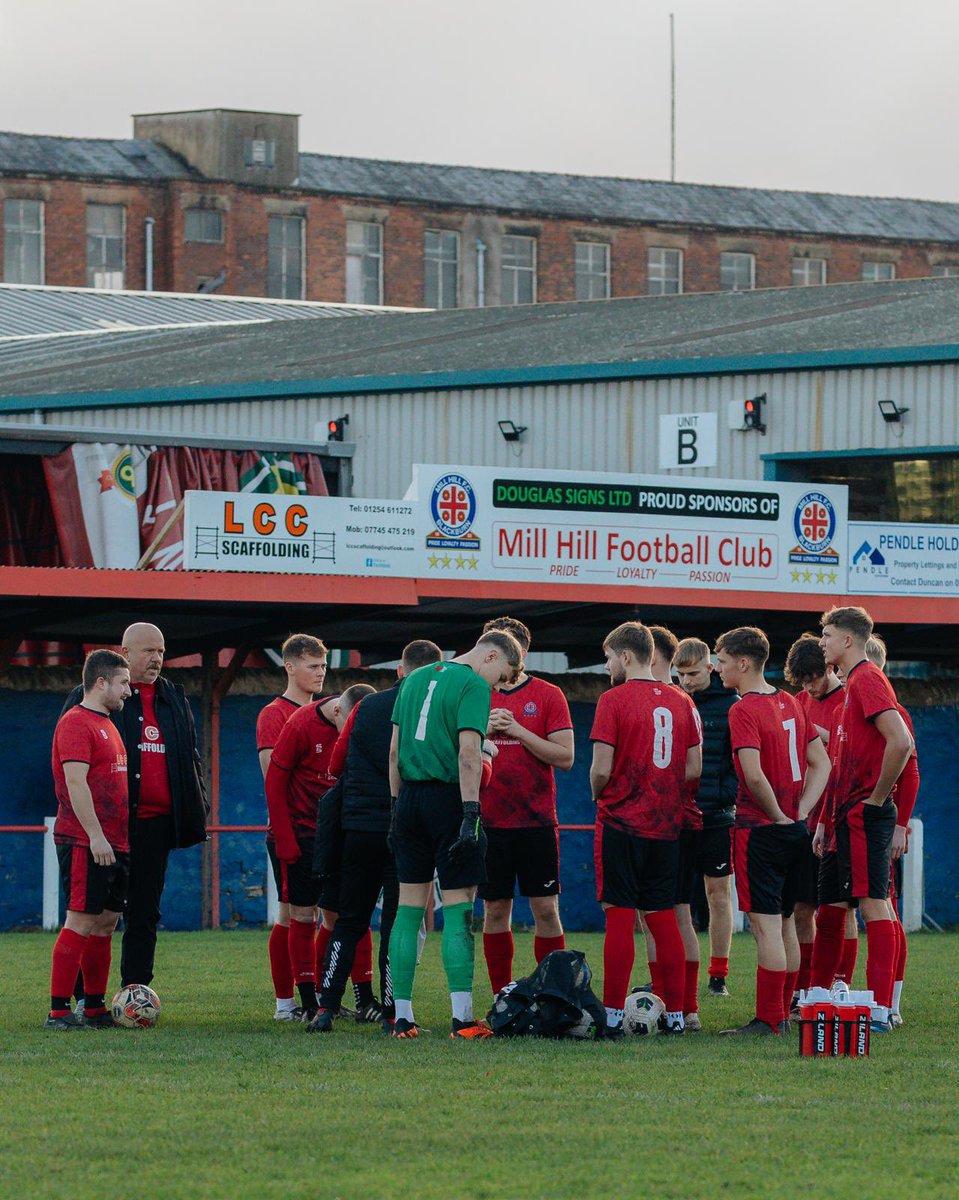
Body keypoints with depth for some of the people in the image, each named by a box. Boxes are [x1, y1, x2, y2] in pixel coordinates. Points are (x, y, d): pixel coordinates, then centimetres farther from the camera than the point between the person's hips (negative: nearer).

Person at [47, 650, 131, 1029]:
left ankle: (95, 1008, 14)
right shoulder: (76, 724, -11)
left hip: (113, 845, 10)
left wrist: (122, 838, 20)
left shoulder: (106, 725, 20)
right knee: (81, 922, -10)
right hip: (86, 843, -10)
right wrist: (95, 835, -22)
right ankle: (58, 1011, -9)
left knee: (106, 923, 9)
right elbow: (76, 784, -18)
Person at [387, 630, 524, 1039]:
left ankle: (402, 1016, 7)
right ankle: (461, 1017, -8)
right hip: (448, 798, -7)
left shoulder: (415, 679, 17)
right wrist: (471, 814, -19)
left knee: (409, 907, 8)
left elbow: (394, 750, 17)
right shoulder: (473, 686, -7)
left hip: (410, 797, 7)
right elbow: (468, 752, -16)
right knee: (457, 910, -5)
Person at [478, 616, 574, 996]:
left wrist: (518, 731, -13)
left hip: (536, 822, -2)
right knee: (495, 911, 3)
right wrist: (484, 731, -9)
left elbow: (565, 757, -5)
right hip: (490, 822, 2)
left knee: (546, 910, -4)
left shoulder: (548, 696, 2)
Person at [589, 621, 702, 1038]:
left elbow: (601, 769, -12)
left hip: (621, 820, -5)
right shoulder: (680, 702, 8)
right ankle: (675, 1014, 9)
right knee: (663, 917, 10)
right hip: (666, 825, 5)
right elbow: (694, 769, 9)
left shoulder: (613, 700, -9)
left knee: (619, 917, -4)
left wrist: (598, 796, 7)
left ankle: (613, 1015, -4)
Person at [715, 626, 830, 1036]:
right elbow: (821, 763, 14)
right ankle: (782, 1013, 19)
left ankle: (768, 1020, -7)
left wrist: (778, 816, -11)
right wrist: (800, 812, 7)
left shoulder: (743, 711, -14)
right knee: (785, 923, 13)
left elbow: (754, 775, -25)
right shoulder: (789, 703, 11)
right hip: (794, 832, 8)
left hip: (760, 830, -8)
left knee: (765, 925, -7)